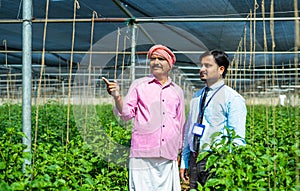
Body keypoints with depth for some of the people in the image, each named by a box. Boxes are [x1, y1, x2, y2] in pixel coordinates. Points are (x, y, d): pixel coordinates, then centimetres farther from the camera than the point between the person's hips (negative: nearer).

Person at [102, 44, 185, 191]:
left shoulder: (177, 91, 16)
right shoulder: (139, 85, 8)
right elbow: (127, 114, 2)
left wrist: (180, 152, 20)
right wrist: (117, 97, -17)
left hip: (169, 157, 3)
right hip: (142, 156, -2)